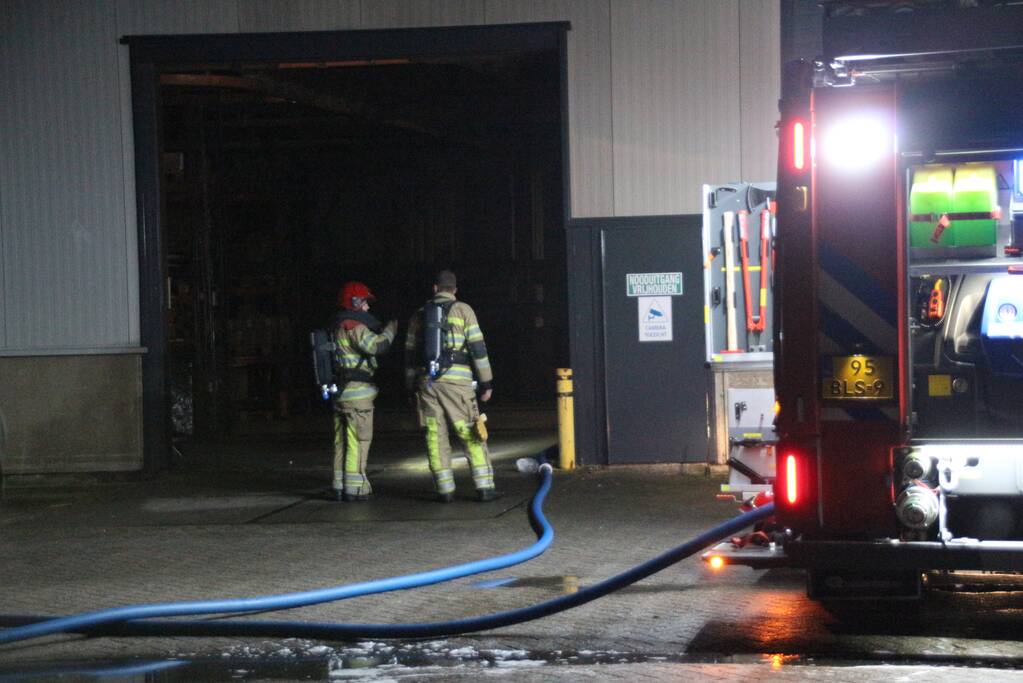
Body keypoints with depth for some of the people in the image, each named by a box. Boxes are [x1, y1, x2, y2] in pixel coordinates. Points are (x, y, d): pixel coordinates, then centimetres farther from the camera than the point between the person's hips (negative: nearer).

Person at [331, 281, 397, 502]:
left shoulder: (337, 326, 18)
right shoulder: (352, 325, -13)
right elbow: (376, 346, -23)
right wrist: (390, 329, -6)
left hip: (340, 392, 9)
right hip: (358, 392, -9)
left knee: (342, 442, 11)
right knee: (358, 442, -5)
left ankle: (340, 487, 14)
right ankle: (354, 488, -6)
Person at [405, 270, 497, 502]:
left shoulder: (420, 315, 14)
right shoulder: (462, 310, 2)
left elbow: (410, 352, 16)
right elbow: (477, 347, -4)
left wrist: (411, 385, 22)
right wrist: (486, 382, -1)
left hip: (426, 381, 3)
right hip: (456, 379, -3)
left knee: (435, 435, 6)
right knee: (472, 435, 0)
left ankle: (445, 489, 4)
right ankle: (485, 487, -4)